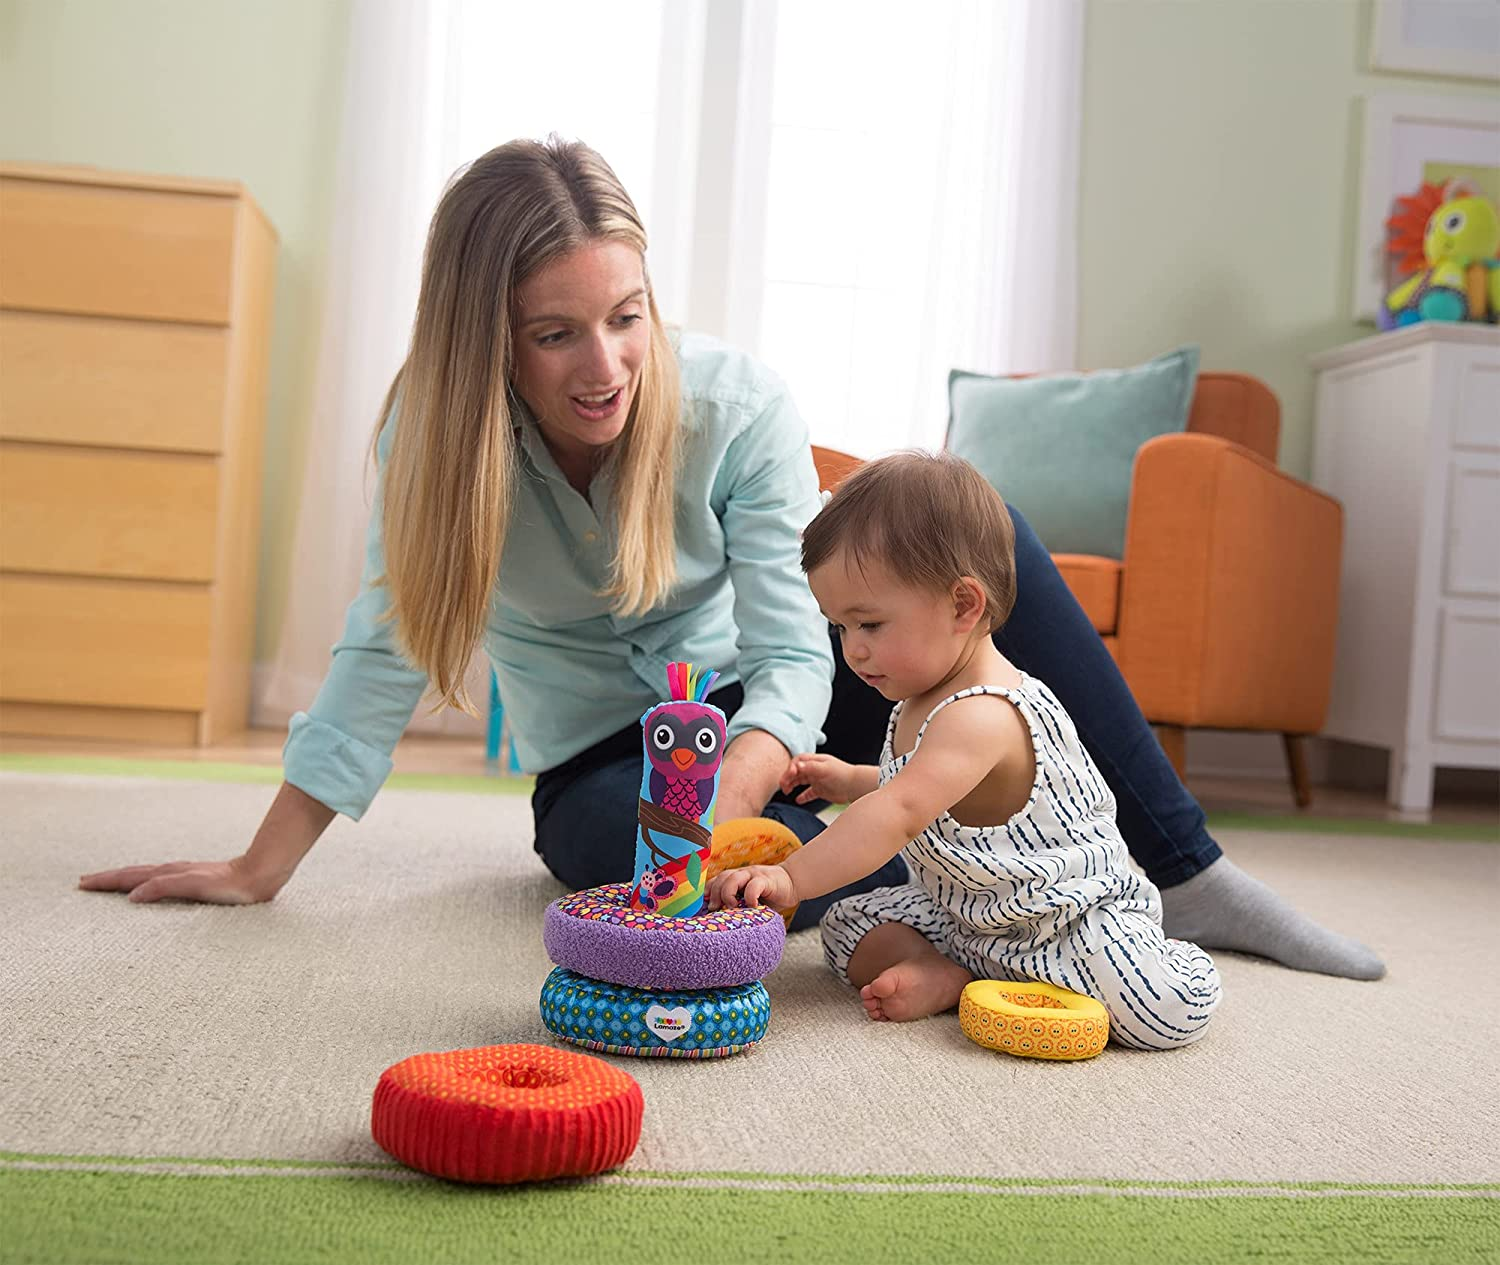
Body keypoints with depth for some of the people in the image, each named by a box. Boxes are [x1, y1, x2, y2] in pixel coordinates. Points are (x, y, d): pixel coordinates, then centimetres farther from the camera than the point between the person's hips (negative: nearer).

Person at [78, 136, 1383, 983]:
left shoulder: (737, 405, -20)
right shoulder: (437, 435, -17)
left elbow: (793, 657, -26)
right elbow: (384, 655, -14)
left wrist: (724, 797, -46)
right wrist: (261, 868, -17)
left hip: (754, 722, 2)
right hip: (601, 773, -1)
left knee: (973, 528, -21)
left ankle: (1187, 872, -17)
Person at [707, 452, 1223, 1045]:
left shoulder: (982, 716, -31)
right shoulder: (924, 698, 2)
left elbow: (901, 812, -43)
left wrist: (792, 877, -48)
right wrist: (849, 780, 8)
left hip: (1077, 912, -9)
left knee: (1171, 1009, -31)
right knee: (846, 924, 3)